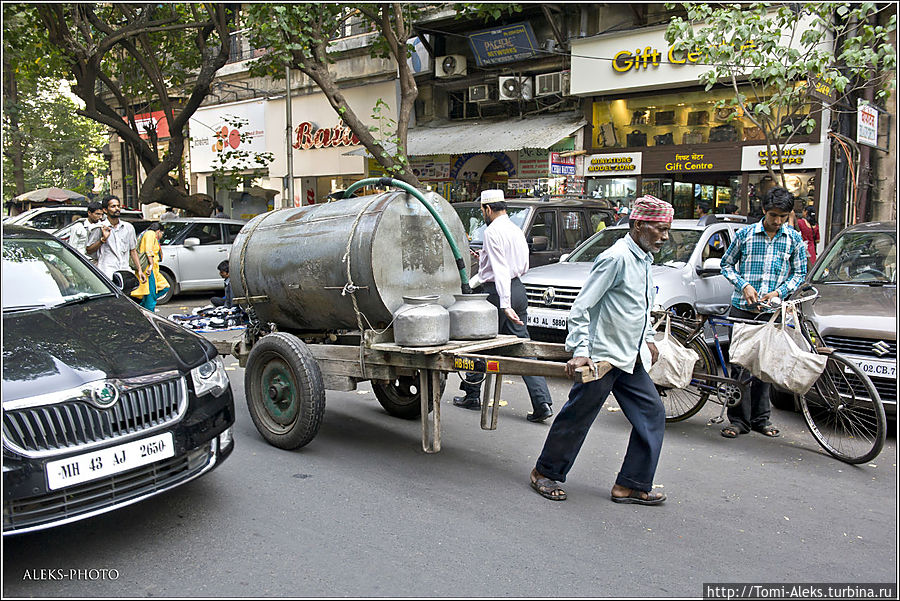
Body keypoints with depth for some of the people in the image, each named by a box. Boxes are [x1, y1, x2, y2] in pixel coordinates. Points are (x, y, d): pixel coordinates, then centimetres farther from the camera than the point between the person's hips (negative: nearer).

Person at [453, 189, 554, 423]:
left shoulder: (493, 231, -12)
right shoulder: (517, 230, 13)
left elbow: (500, 270, -21)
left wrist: (505, 305, -26)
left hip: (497, 291, -8)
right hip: (518, 288, 8)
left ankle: (471, 395, 23)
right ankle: (542, 402, -1)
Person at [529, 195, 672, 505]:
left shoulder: (644, 261, 11)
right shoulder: (616, 258, -18)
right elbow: (581, 308, -19)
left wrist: (648, 338, 19)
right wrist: (580, 351, -24)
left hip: (629, 358, 9)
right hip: (602, 356, -9)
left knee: (652, 413, 7)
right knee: (576, 418, 2)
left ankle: (631, 485, 16)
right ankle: (545, 473, 21)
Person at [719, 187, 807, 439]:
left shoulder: (795, 239, 5)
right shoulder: (745, 234, 1)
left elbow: (799, 273, 11)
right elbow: (727, 265, 8)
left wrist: (779, 292, -6)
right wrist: (744, 286, -8)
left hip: (772, 312, 1)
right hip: (742, 308, -1)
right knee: (741, 364, -1)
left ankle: (760, 419, 18)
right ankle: (739, 420, 7)